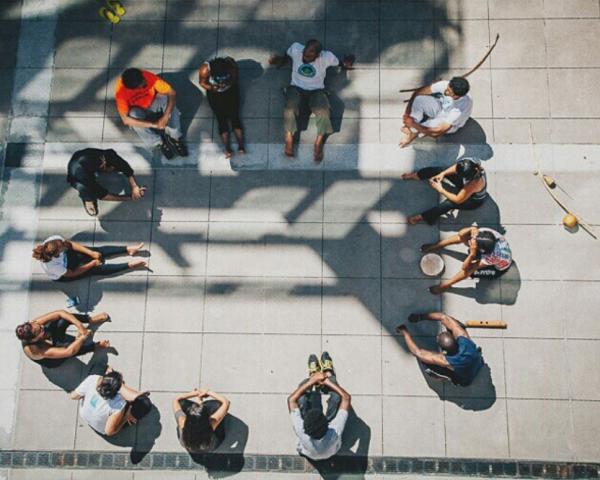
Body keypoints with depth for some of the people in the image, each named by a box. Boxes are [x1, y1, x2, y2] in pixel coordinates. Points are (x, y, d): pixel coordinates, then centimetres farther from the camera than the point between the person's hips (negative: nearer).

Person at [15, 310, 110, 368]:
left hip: (51, 338, 6)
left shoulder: (33, 325, -33)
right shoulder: (37, 351, -45)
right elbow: (69, 352, -46)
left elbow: (60, 313, -31)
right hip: (53, 361, -5)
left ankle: (91, 320, 0)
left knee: (63, 320, -23)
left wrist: (79, 325, -40)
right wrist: (82, 337, -34)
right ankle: (97, 345, -3)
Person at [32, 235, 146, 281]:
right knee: (98, 268, -11)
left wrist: (91, 253, -17)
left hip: (67, 255, 5)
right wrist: (92, 264, -17)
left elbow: (71, 244, -13)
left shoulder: (54, 240, -33)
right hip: (62, 275, -5)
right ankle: (129, 265, -5)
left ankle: (128, 250, 4)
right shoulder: (52, 265, -43)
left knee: (100, 251, -5)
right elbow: (72, 273, -24)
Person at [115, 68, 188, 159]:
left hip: (152, 104, 1)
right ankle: (159, 143, -17)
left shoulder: (148, 76, -29)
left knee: (166, 99, -29)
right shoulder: (121, 91, -33)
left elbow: (171, 93, -28)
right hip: (138, 111, -1)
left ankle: (174, 137, -19)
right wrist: (152, 125, -42)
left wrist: (166, 116, -41)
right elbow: (126, 120, -37)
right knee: (134, 115, -35)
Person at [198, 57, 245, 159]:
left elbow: (235, 78, -10)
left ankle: (241, 146, -13)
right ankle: (227, 149, -14)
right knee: (222, 119, -9)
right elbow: (202, 83, -11)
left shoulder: (231, 64, -28)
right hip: (214, 93, -1)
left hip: (231, 90, 1)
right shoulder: (205, 69, -30)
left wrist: (230, 82, -31)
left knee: (234, 116, -10)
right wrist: (211, 87, -30)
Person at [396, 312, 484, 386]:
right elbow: (444, 317, -26)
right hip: (480, 364, 4)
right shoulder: (464, 339, -36)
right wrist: (421, 316, -25)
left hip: (465, 381, -4)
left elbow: (417, 352, -34)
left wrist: (404, 331, -24)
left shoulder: (448, 362, -43)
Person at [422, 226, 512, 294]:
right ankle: (437, 246, 9)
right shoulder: (485, 232, -34)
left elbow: (465, 267, -35)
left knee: (469, 269, -29)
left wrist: (472, 254, -50)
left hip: (499, 267, -5)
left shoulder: (490, 257, -46)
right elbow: (461, 233, -16)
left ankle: (446, 285, -3)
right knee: (462, 236, -11)